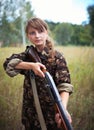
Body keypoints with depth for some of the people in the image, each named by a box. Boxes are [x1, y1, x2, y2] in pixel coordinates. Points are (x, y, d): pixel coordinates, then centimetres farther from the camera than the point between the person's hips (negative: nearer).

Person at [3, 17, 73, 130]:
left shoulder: (57, 57, -12)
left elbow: (64, 85, -22)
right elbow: (8, 63, -10)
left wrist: (63, 108, -40)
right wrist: (31, 65, -25)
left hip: (51, 112, -4)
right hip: (30, 112, 4)